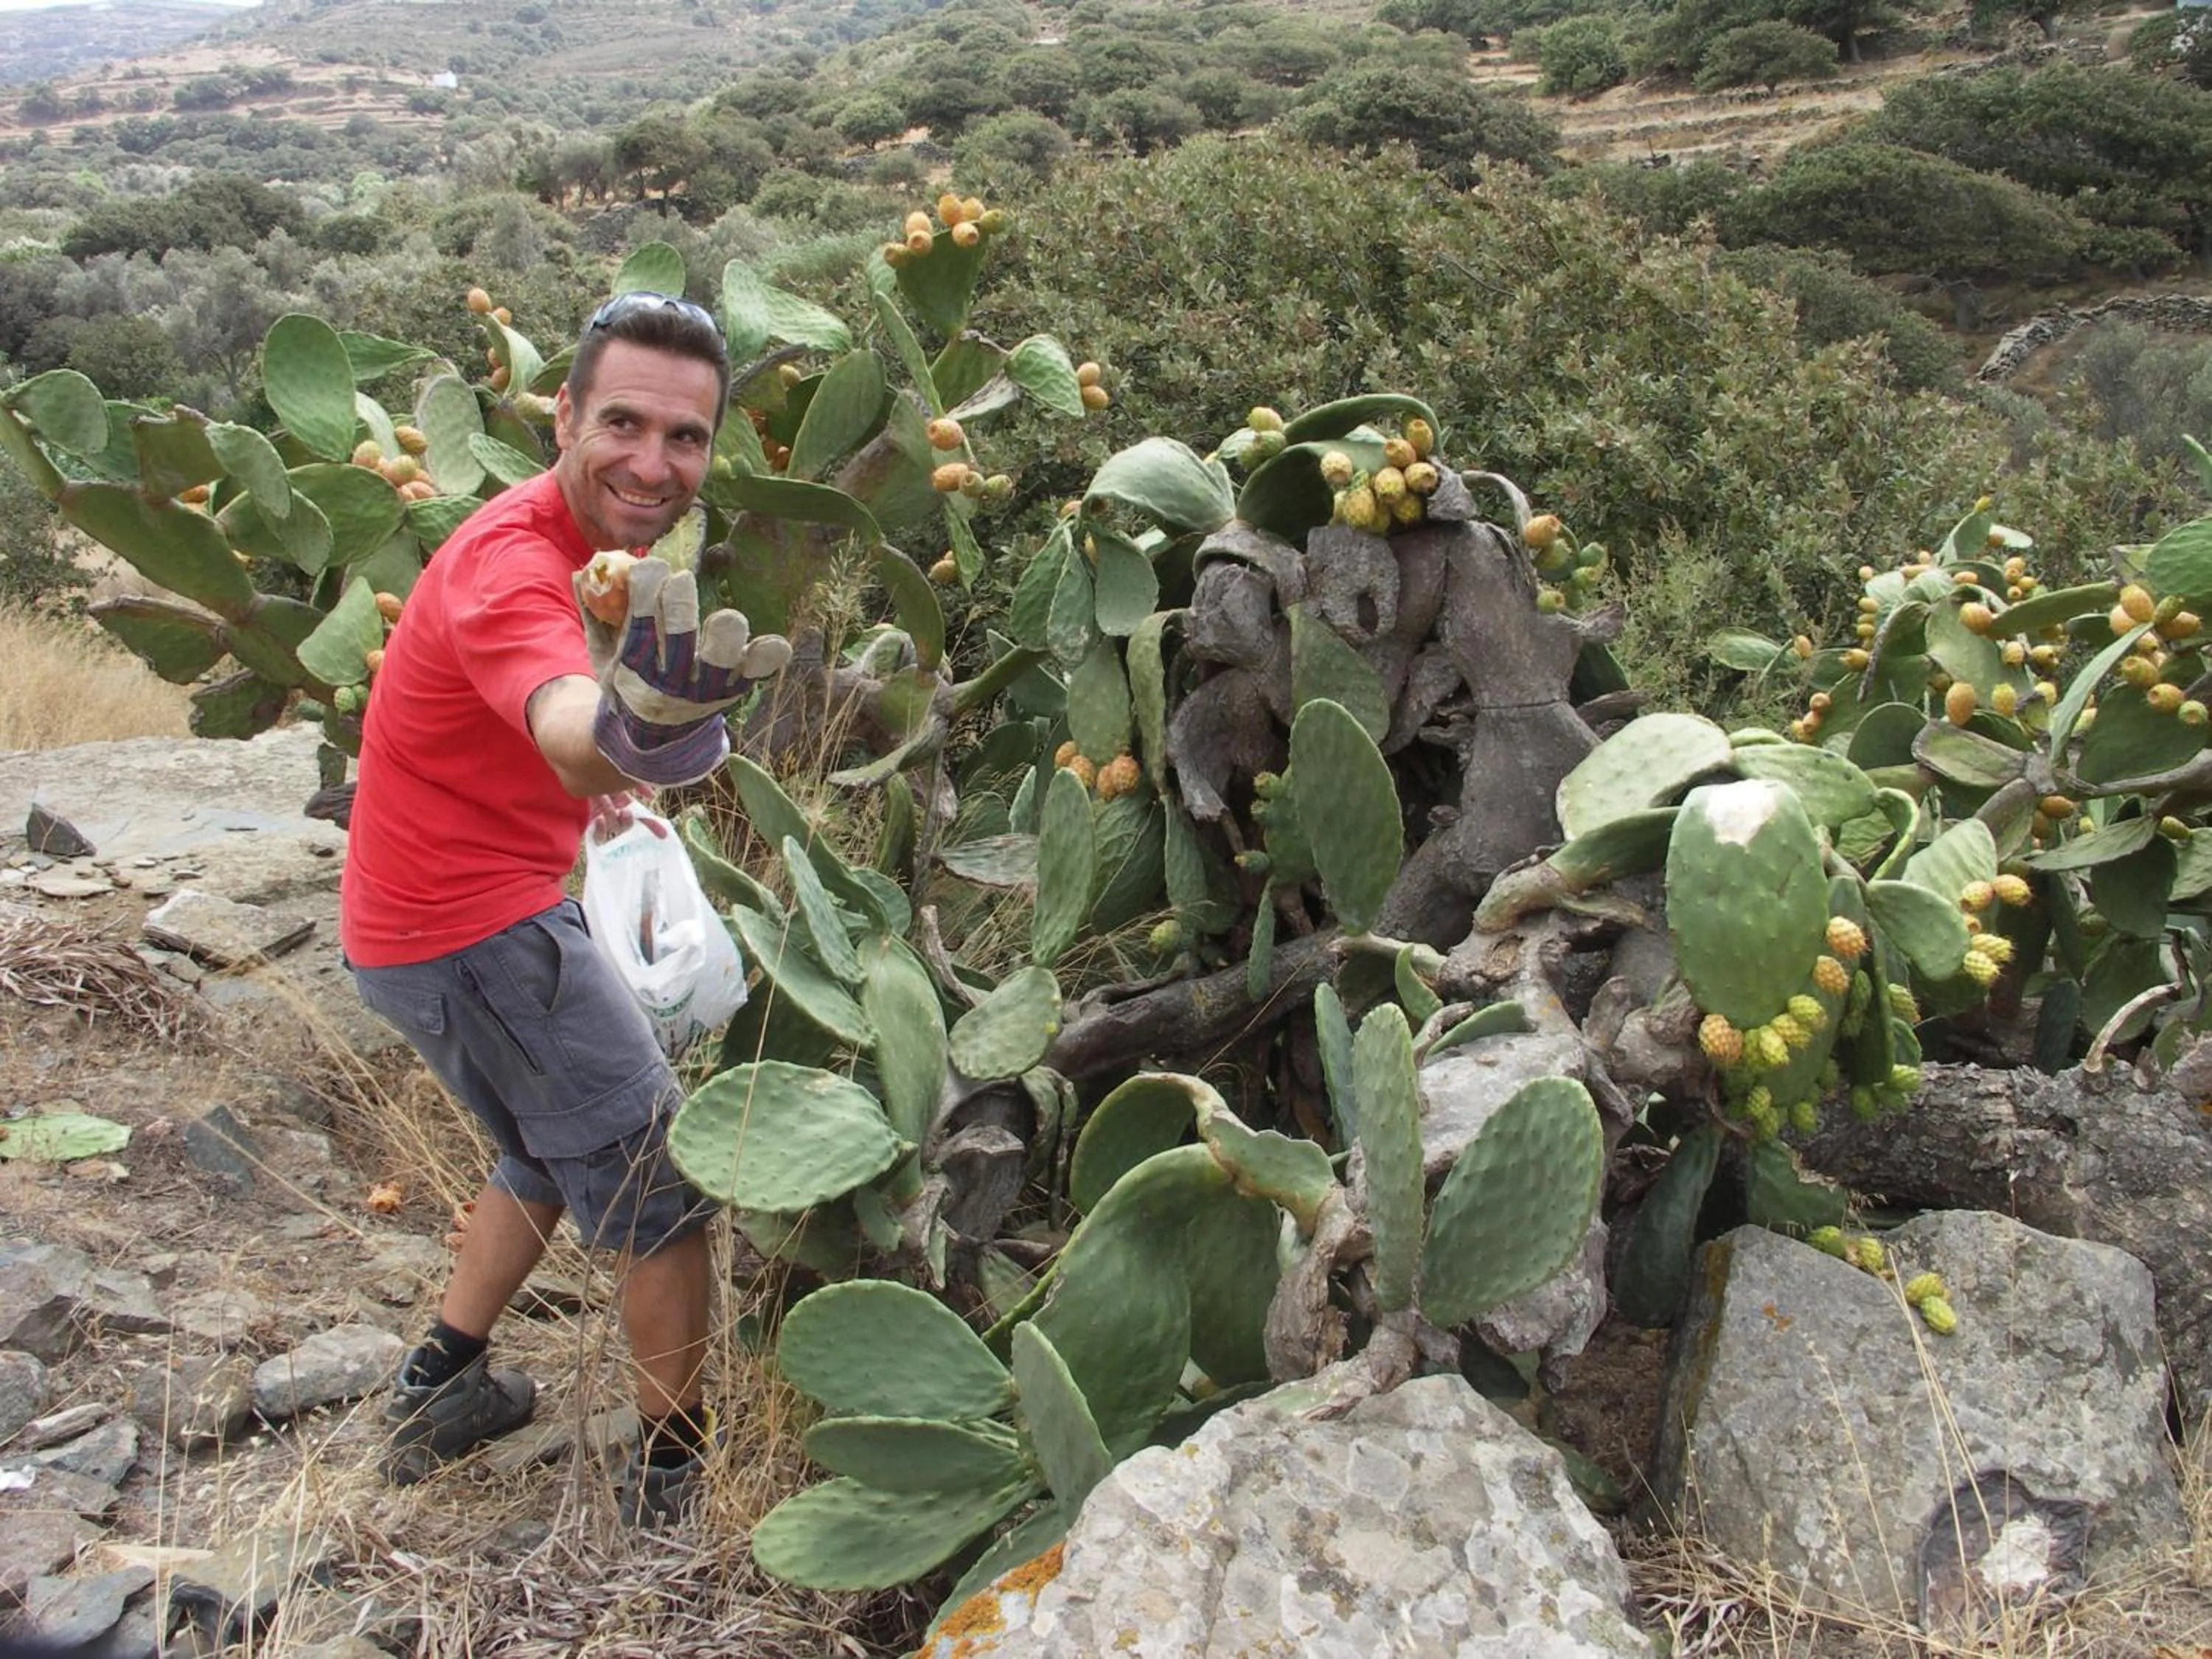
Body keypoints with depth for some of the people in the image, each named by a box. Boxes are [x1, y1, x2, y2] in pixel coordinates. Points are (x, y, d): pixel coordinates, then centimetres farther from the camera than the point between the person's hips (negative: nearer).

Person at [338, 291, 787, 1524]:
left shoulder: (585, 542, 4)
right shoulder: (515, 563, -27)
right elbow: (565, 727, -51)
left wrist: (606, 778, 30)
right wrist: (628, 733, -71)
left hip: (434, 909, 10)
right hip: (478, 926, -10)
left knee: (557, 1154, 27)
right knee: (662, 1178, 1)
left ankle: (443, 1389, 37)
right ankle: (677, 1460, 15)